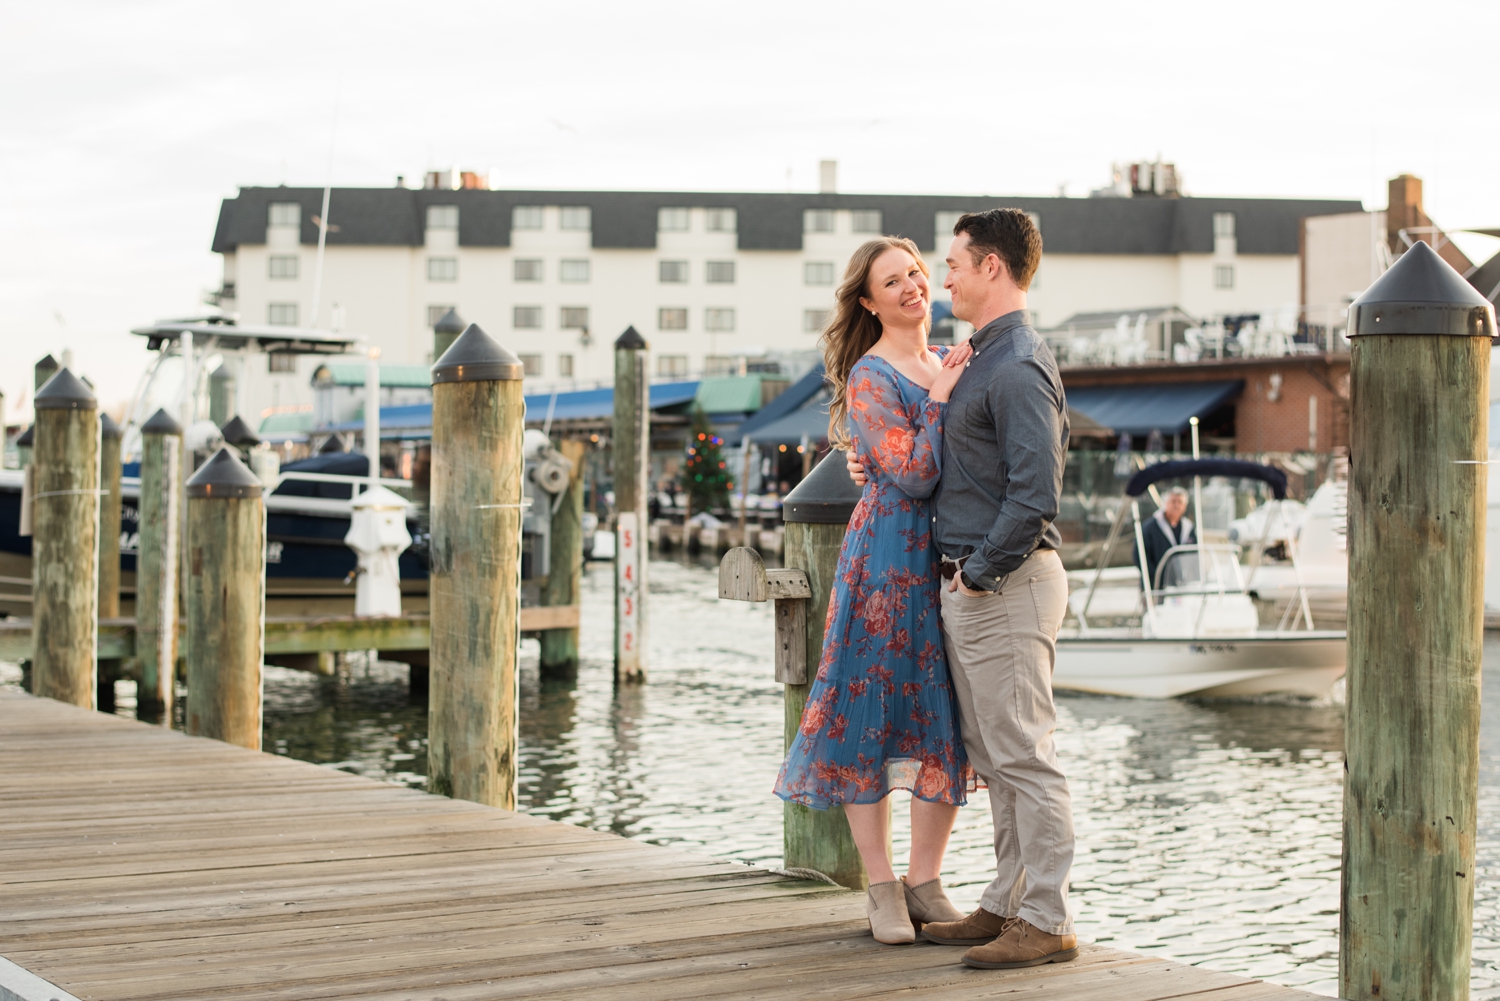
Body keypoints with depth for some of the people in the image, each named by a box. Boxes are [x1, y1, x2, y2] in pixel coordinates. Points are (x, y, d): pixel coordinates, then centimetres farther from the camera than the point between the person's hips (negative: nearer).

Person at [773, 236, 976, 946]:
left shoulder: (948, 364, 15)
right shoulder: (870, 378, -7)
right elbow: (912, 477, -16)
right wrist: (939, 401, -12)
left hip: (952, 560, 7)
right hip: (890, 560, -7)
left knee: (949, 722, 6)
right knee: (873, 714, -2)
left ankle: (925, 881, 16)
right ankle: (882, 888, 7)